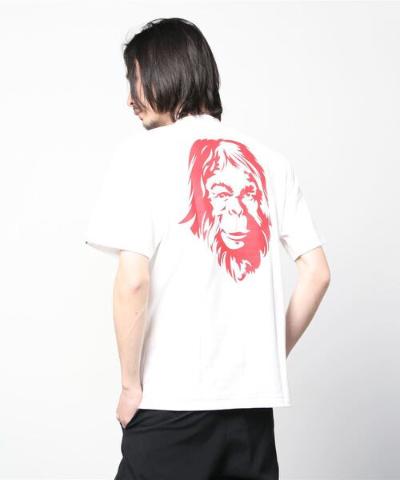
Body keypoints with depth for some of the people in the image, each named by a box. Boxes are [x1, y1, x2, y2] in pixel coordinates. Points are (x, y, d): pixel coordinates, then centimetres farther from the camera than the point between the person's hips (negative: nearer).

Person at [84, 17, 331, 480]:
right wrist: (271, 356, 14)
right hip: (255, 395, 5)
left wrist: (131, 385, -4)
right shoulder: (269, 160, 8)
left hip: (172, 398, -4)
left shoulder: (144, 152, -5)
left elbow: (133, 281, -15)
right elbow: (317, 273, 6)